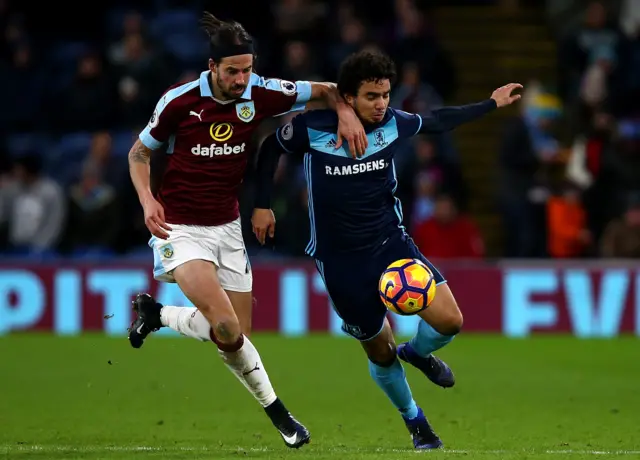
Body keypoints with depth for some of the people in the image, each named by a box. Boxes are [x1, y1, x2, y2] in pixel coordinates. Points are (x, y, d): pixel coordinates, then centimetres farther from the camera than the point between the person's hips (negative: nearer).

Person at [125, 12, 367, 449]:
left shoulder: (260, 94, -7)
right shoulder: (180, 101, -14)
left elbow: (326, 90, 5)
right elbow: (140, 151, 0)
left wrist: (347, 113, -15)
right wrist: (147, 200, -16)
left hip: (227, 228, 5)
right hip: (181, 229, -5)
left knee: (237, 335, 2)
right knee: (228, 330, -21)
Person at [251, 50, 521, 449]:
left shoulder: (392, 123, -7)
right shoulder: (312, 128, -15)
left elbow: (437, 121, 14)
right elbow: (270, 149, 5)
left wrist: (491, 104, 18)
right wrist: (262, 205, 3)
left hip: (390, 241, 2)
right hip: (341, 262, -2)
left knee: (449, 320, -14)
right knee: (380, 353, 8)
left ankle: (417, 353, 21)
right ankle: (413, 419, 35)